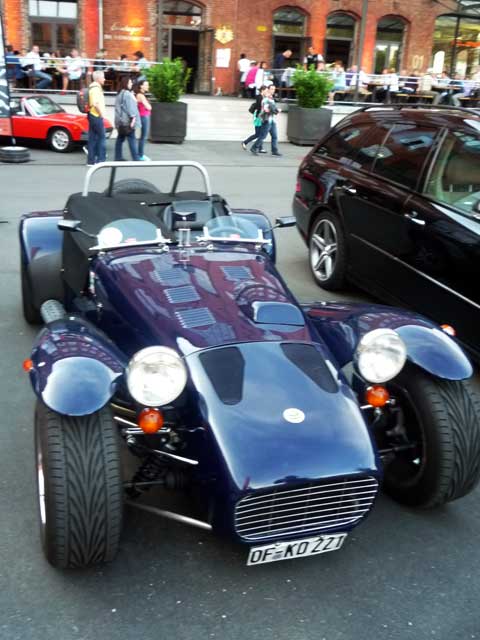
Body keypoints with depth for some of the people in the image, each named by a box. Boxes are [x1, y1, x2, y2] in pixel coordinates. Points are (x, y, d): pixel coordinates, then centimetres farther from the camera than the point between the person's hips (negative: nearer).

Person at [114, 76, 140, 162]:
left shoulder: (119, 94, 19)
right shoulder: (127, 94, -12)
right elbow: (130, 107, -18)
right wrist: (133, 117, -20)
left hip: (120, 120, 10)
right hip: (127, 120, -10)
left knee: (120, 138, 11)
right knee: (131, 139, -10)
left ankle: (118, 157, 13)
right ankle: (135, 158, -12)